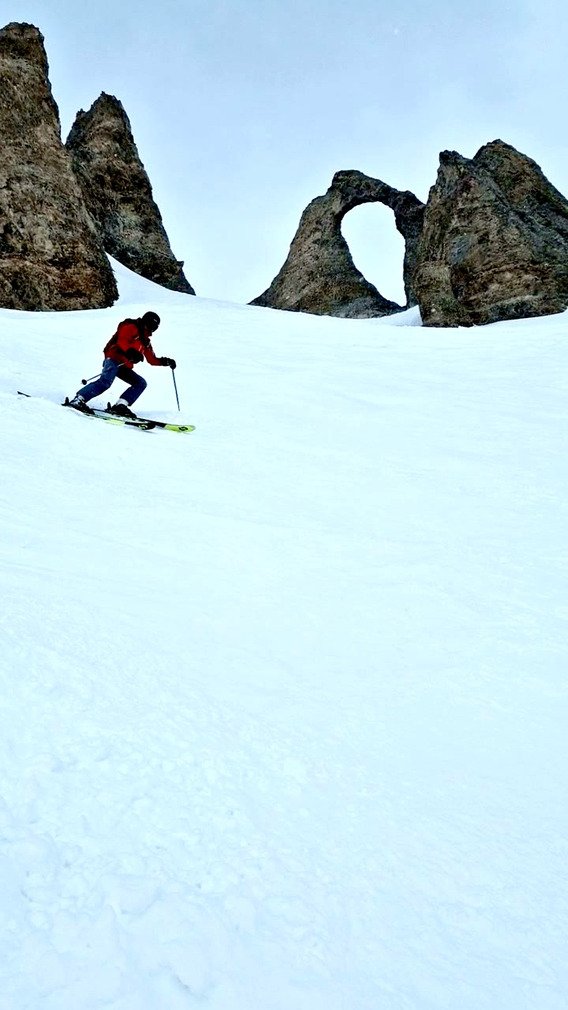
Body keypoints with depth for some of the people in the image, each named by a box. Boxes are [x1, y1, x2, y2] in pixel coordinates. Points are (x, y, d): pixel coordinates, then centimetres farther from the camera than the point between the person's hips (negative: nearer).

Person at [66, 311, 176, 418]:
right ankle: (78, 400, -27)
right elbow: (122, 341, -15)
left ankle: (120, 406, -16)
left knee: (141, 383, -4)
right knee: (105, 381, -29)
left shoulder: (145, 341, 27)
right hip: (114, 358, -9)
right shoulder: (131, 327, 3)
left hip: (125, 366, 9)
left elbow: (152, 360, 30)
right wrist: (131, 353, -32)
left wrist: (165, 361, 15)